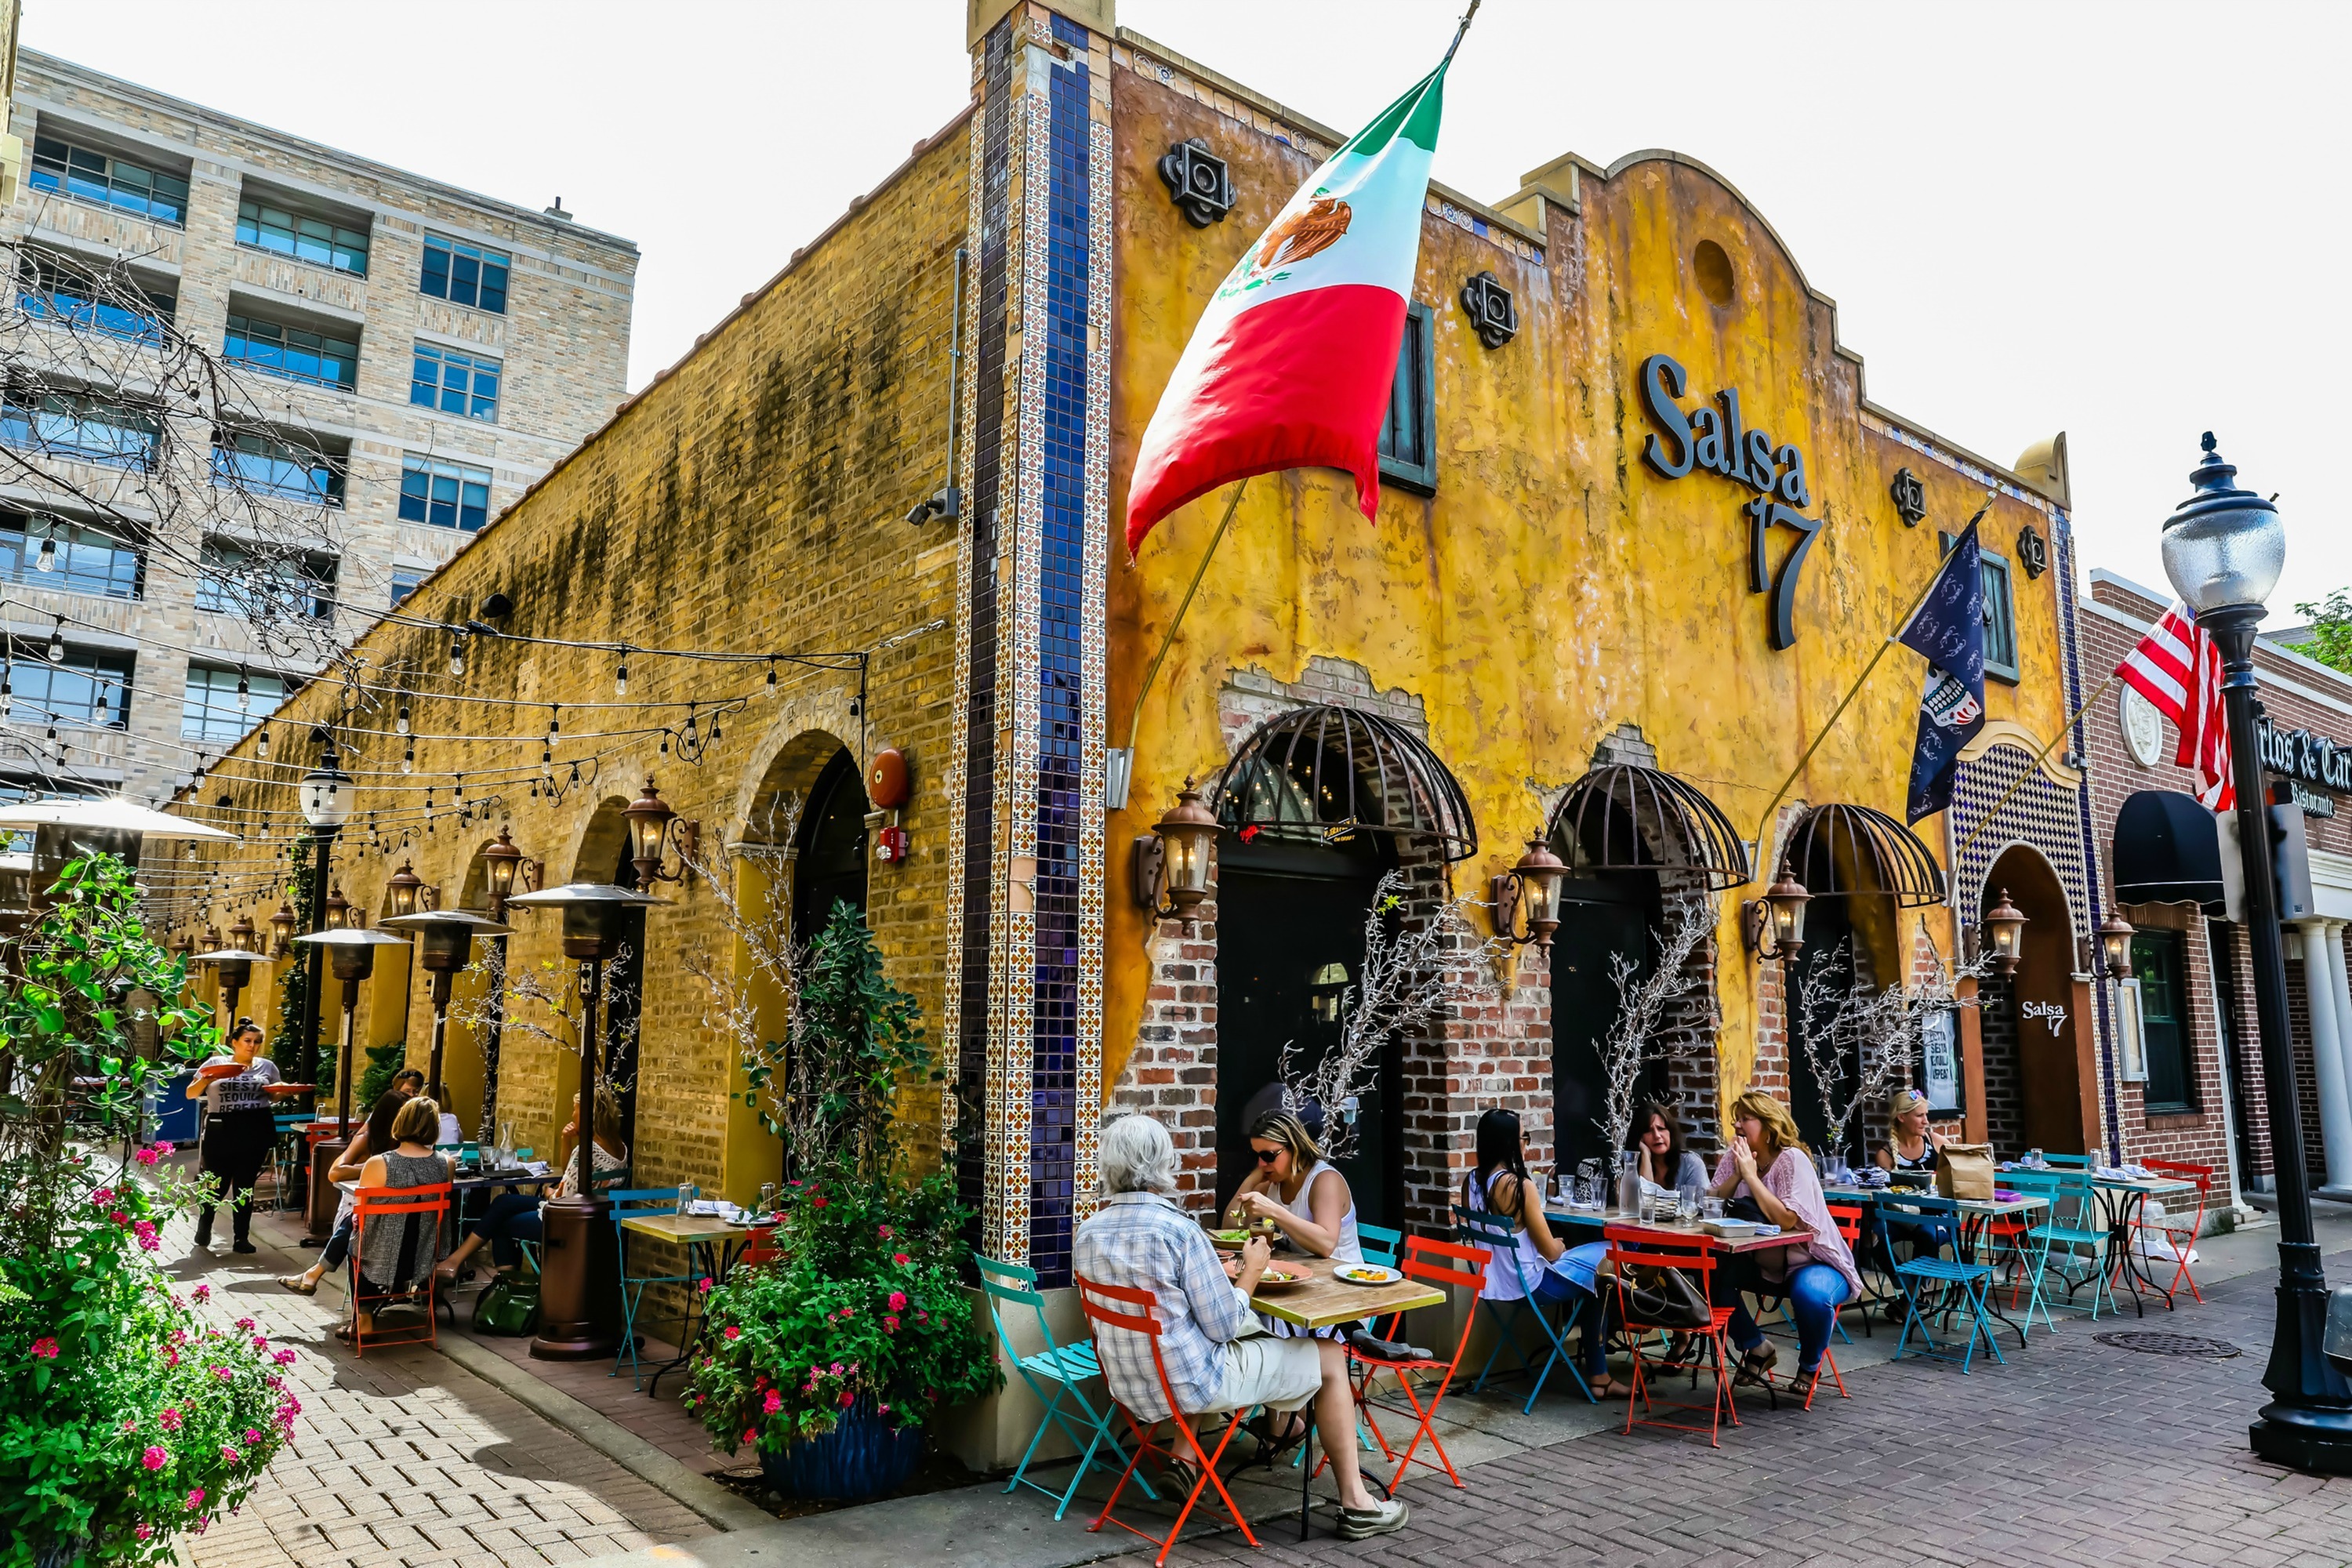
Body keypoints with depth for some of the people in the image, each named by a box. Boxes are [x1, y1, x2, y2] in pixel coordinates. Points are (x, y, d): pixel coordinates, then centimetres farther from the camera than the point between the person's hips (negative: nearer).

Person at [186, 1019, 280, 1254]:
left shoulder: (267, 1066, 10)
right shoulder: (216, 1063, 4)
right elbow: (190, 1094, 4)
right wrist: (207, 1079, -15)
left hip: (256, 1131, 1)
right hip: (222, 1131, -1)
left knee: (245, 1186, 6)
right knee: (217, 1184, 3)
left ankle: (242, 1238, 13)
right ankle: (204, 1227, 32)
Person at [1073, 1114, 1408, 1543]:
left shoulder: (1086, 1234, -2)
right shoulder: (1179, 1230, -23)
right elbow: (1224, 1326, -18)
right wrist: (1251, 1272, -1)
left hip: (1127, 1386, 7)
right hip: (1191, 1386, -7)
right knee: (1329, 1357, 10)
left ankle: (1186, 1458, 30)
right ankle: (1356, 1504, 15)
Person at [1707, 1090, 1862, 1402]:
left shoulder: (1792, 1159, -19)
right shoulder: (1735, 1157, -1)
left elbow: (1785, 1219, -32)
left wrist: (1750, 1175, -28)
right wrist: (1737, 1174, -22)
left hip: (1815, 1262, -5)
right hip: (1765, 1264, 5)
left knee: (1810, 1294, -37)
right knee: (1713, 1274, -21)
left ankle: (1810, 1365, -2)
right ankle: (1756, 1349, 3)